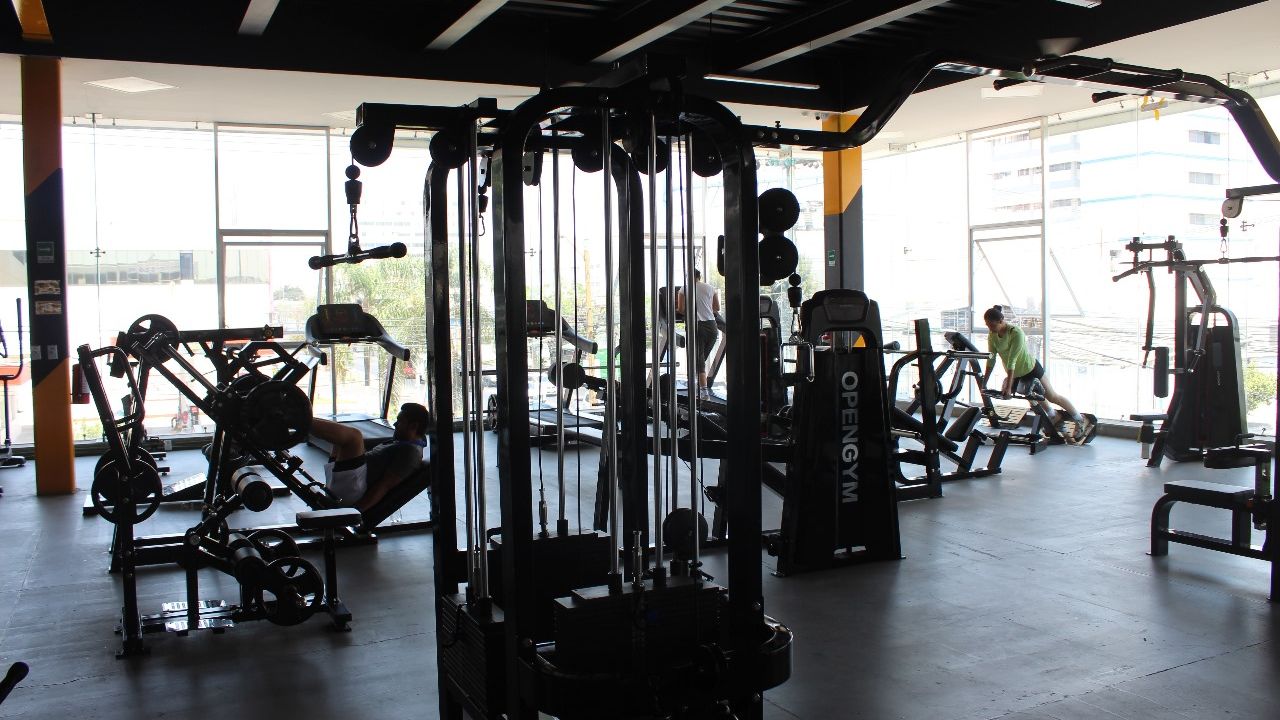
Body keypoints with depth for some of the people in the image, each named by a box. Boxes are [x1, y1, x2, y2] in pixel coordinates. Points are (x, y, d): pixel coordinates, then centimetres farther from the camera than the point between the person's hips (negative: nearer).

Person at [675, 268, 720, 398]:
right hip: (711, 326, 4)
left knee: (698, 359, -3)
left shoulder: (684, 289, 0)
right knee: (703, 357, 16)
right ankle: (701, 386, 18)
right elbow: (717, 308, 15)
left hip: (696, 326, -4)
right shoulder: (710, 288, 11)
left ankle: (704, 390, -12)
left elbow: (681, 309, -4)